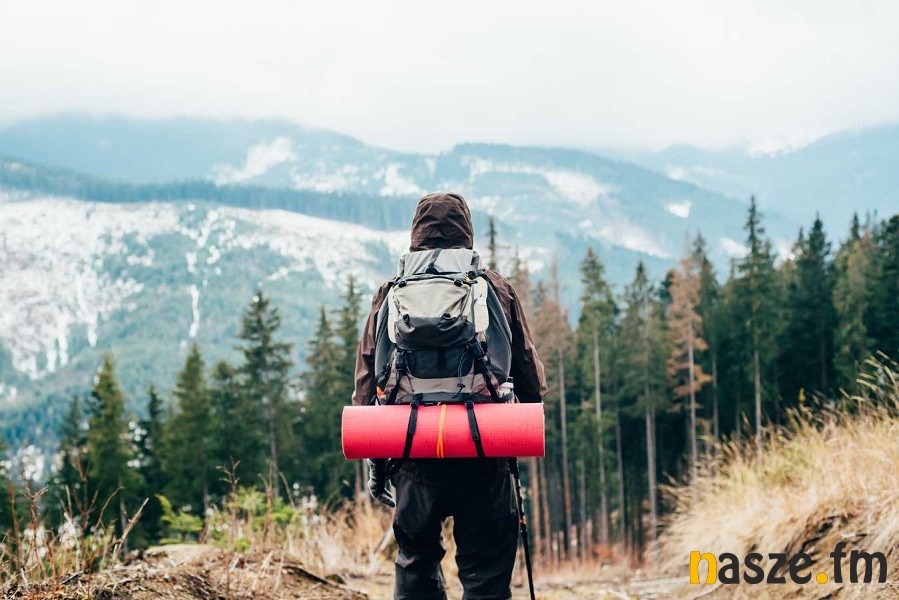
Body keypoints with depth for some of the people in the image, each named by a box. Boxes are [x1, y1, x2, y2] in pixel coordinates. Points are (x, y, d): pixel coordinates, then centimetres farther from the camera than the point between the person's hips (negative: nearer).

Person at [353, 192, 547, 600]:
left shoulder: (391, 293, 6)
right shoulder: (496, 289, 4)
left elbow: (367, 378, 5)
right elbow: (529, 371, 5)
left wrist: (373, 459, 10)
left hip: (413, 452, 1)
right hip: (483, 456, -1)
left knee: (416, 565, 14)